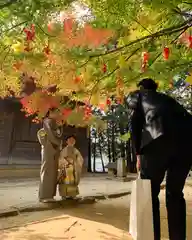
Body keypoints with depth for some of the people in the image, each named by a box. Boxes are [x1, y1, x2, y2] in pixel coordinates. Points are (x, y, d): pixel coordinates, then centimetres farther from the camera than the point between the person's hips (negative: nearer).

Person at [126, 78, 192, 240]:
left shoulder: (137, 95, 26)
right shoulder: (165, 97, 39)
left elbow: (136, 122, 10)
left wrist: (138, 153, 10)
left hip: (161, 136, -5)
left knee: (149, 191, 10)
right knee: (175, 193, 18)